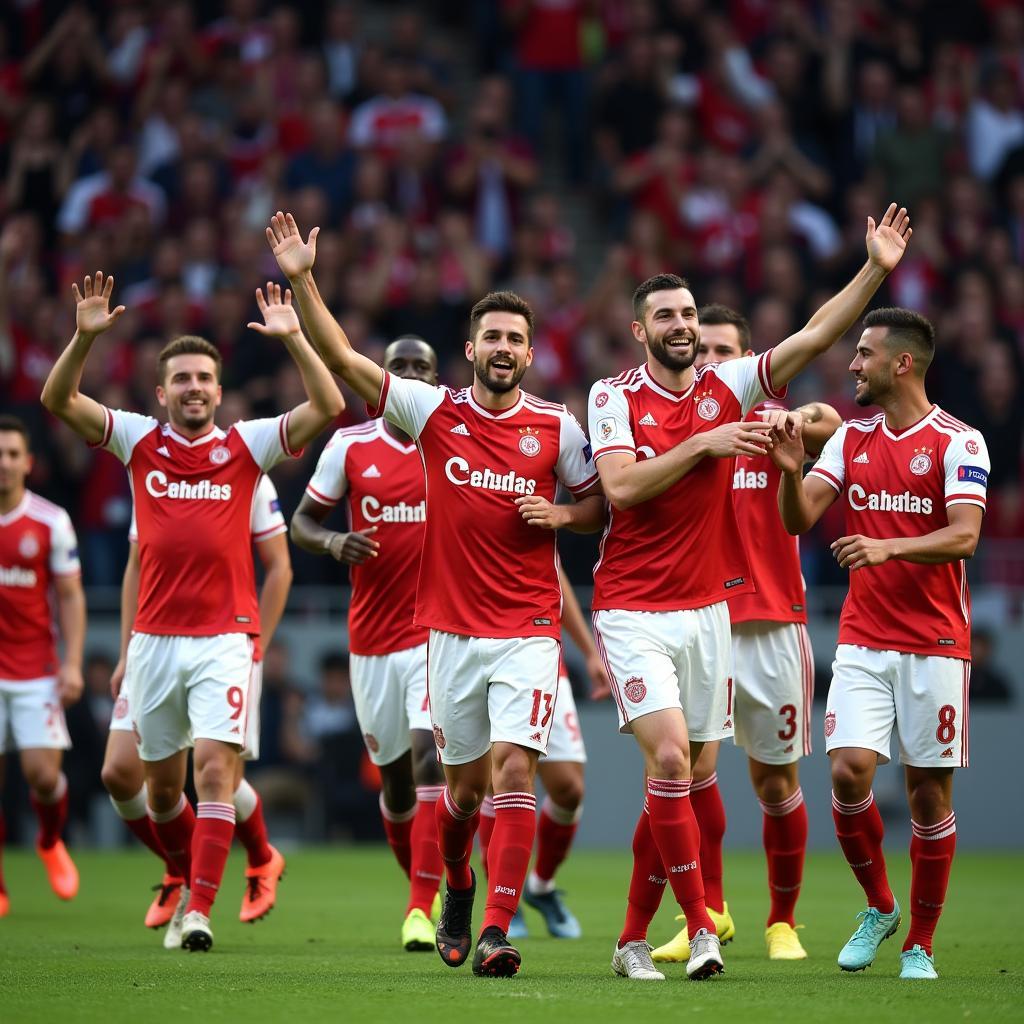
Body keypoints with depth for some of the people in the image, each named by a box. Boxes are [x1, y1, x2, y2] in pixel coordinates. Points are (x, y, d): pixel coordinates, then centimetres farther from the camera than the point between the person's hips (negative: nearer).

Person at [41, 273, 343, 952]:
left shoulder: (247, 447, 3)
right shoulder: (139, 441, 8)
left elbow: (328, 408, -6)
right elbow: (59, 400, 1)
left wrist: (293, 339, -15)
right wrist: (85, 336, -13)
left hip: (226, 636, -3)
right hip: (155, 636, 3)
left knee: (215, 765, -16)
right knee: (162, 784, 9)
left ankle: (200, 913, -17)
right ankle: (194, 886, 31)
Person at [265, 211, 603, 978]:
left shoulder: (557, 427, 1)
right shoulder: (435, 413, 0)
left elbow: (602, 504, 13)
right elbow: (344, 359, -4)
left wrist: (560, 516, -9)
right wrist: (303, 280, -13)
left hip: (528, 633, -1)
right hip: (451, 630, 1)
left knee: (513, 769, -15)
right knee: (464, 782, 9)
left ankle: (496, 934, -17)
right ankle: (458, 889, 39)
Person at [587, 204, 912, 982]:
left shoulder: (726, 389, 5)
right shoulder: (614, 398, -3)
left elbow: (816, 337, -1)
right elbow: (620, 488, -16)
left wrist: (877, 269, -10)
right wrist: (704, 445, -19)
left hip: (707, 610, 4)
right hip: (635, 611, -4)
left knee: (681, 779, 5)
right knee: (669, 759, -18)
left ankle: (634, 939, 15)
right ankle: (700, 926, -10)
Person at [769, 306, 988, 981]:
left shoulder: (957, 441, -6)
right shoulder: (852, 438, 10)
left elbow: (964, 535, -16)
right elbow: (798, 519, 5)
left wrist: (888, 547, -31)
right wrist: (792, 471, -15)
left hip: (935, 645, -4)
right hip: (862, 641, 4)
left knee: (929, 793, 0)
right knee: (849, 771, -11)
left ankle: (919, 945, 12)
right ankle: (878, 907, 13)